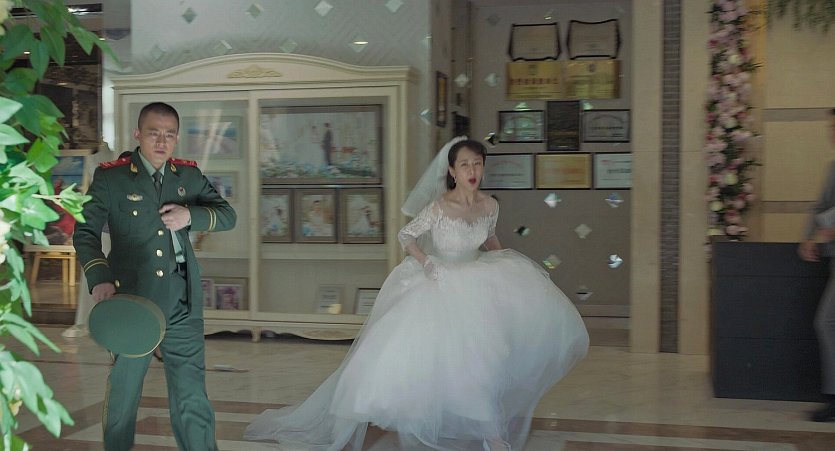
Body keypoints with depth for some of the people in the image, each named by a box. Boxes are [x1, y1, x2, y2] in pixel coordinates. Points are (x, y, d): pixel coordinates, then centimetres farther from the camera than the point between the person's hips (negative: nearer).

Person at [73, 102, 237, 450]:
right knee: (123, 392, 10)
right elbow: (85, 232, -5)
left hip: (182, 304, 2)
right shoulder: (110, 177, 0)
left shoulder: (189, 175, 10)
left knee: (192, 399, 3)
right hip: (131, 301, -2)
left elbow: (228, 216, 11)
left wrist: (191, 215, -9)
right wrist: (99, 279, -21)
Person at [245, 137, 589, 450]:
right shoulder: (438, 208, -19)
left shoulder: (489, 205, -4)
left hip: (475, 285, 5)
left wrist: (506, 263, 2)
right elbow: (406, 236, -7)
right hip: (438, 286, -5)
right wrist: (427, 263, -21)